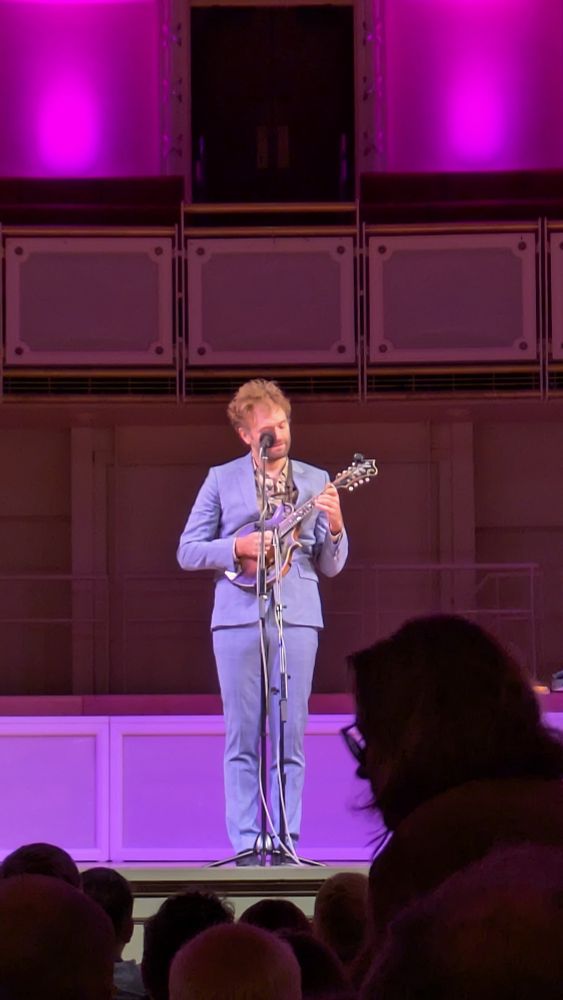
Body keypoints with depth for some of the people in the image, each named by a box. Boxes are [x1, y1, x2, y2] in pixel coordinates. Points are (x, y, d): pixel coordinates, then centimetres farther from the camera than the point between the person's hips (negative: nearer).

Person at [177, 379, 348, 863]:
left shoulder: (316, 481, 12)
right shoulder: (222, 479, 9)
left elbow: (331, 566, 10)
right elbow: (188, 551, 6)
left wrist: (334, 526, -10)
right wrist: (239, 548, -9)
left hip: (297, 616, 1)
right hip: (239, 615, -1)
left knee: (291, 736, -1)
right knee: (243, 737, -1)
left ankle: (285, 842, 2)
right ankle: (246, 846, 0)